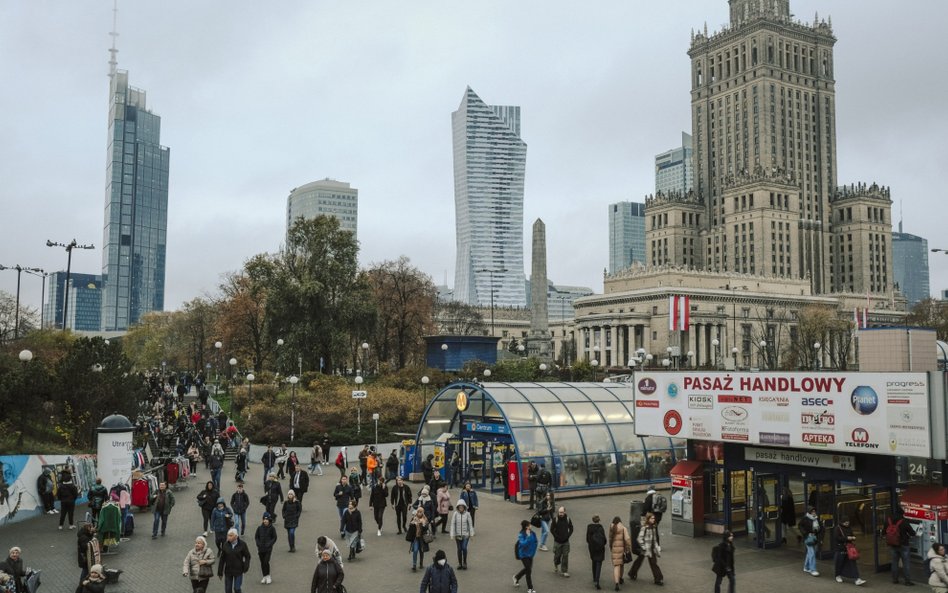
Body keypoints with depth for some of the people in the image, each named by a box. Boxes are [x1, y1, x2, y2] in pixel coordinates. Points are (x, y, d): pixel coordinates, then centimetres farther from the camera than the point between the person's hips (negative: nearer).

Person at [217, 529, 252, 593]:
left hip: (238, 571, -3)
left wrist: (246, 567, -12)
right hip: (228, 571, 3)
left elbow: (247, 556, 0)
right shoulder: (226, 544, -2)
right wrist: (220, 572, 4)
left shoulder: (242, 544, -8)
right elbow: (222, 559, 2)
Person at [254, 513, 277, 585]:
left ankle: (268, 576, 4)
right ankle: (264, 577, 21)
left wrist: (269, 544, -12)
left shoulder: (272, 528, -4)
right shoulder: (260, 528, 2)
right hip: (260, 548, 3)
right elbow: (256, 537, 9)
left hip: (268, 548, -3)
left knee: (266, 562, -12)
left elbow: (274, 538, 0)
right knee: (262, 563, 8)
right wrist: (258, 544, -5)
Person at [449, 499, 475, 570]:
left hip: (465, 534, -1)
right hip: (458, 535, 1)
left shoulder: (467, 514, -7)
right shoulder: (455, 514, -6)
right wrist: (453, 535, -4)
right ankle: (459, 564, 23)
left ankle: (465, 563, 5)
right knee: (459, 549, 9)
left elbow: (470, 524, 1)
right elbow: (452, 525, -3)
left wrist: (471, 534, 2)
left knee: (464, 548, -14)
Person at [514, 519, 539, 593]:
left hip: (530, 554, 6)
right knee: (528, 570, -4)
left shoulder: (532, 533, -6)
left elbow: (535, 542, 6)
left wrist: (533, 550, 1)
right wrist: (528, 536, -35)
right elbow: (523, 544, -33)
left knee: (527, 568, 19)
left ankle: (516, 577, 46)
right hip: (524, 554, -6)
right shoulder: (521, 535, -21)